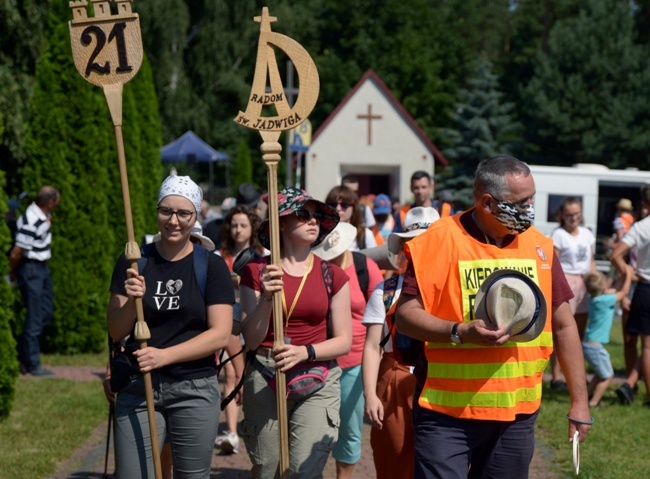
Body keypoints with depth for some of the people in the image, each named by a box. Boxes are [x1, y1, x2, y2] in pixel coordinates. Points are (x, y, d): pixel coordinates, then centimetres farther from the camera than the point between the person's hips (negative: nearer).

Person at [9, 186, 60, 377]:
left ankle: (23, 354, 26)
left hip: (42, 267, 9)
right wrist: (12, 275, -7)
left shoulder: (44, 215, 2)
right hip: (31, 269, -9)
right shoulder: (31, 223, -27)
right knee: (34, 318, -2)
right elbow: (15, 254, -23)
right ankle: (32, 364, 8)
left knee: (46, 312, 15)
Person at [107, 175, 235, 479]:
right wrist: (131, 302, -17)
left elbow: (220, 334, -8)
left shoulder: (212, 267, -1)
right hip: (137, 388, 1)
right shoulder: (133, 262, 5)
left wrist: (165, 355, -19)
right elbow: (115, 331, 3)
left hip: (195, 390, -1)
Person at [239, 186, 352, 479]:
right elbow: (251, 340, -4)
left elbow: (344, 341, 2)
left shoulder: (332, 276, 3)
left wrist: (305, 351, -16)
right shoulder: (256, 272, 0)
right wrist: (266, 298, -19)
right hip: (264, 380, 0)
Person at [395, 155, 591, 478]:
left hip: (518, 413, 4)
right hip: (448, 411, -4)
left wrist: (579, 402, 11)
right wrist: (460, 332, -26)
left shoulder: (539, 246, 6)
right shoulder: (439, 241, -8)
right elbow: (405, 316, -9)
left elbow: (563, 325, 12)